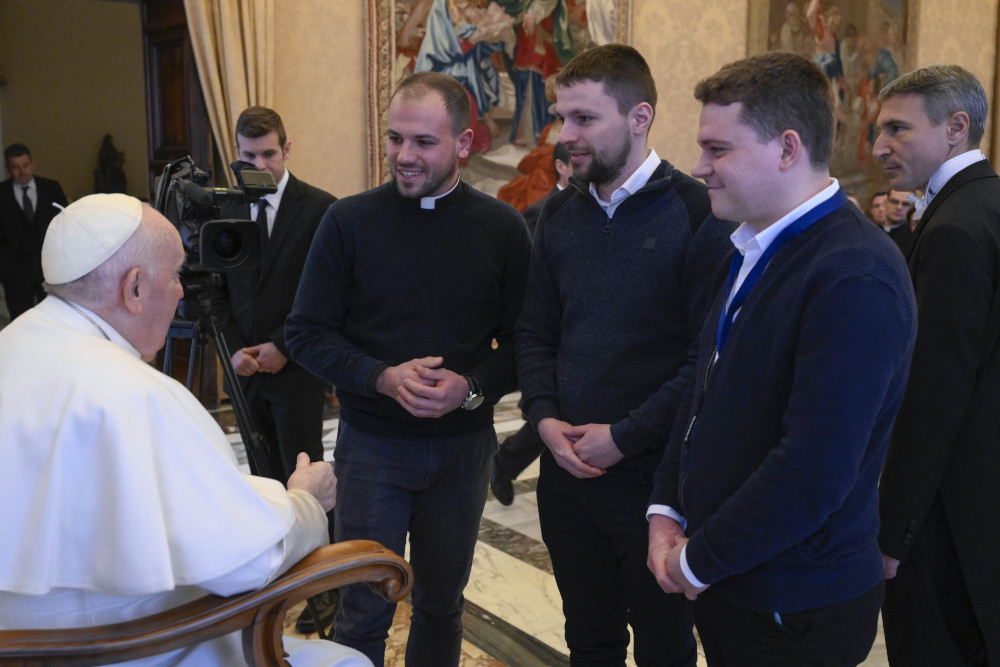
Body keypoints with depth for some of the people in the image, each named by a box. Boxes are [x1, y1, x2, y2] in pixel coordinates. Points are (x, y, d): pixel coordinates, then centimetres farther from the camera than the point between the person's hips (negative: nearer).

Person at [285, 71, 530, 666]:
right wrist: (382, 378, -19)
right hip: (372, 444, -1)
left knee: (442, 605, 17)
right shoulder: (350, 221, -5)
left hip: (463, 447, 2)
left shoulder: (502, 229, -3)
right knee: (365, 611, 5)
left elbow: (522, 342, 0)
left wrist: (472, 387, -19)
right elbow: (307, 332, -4)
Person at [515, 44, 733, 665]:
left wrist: (625, 436, -16)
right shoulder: (560, 212, 7)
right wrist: (544, 417, -4)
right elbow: (535, 332, 11)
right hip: (568, 469, 5)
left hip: (655, 474, -5)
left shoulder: (698, 212, -12)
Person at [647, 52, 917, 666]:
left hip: (795, 613, -8)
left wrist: (700, 560, -15)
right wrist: (666, 510, 3)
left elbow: (814, 470, -27)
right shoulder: (756, 250, 6)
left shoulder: (855, 276, -23)